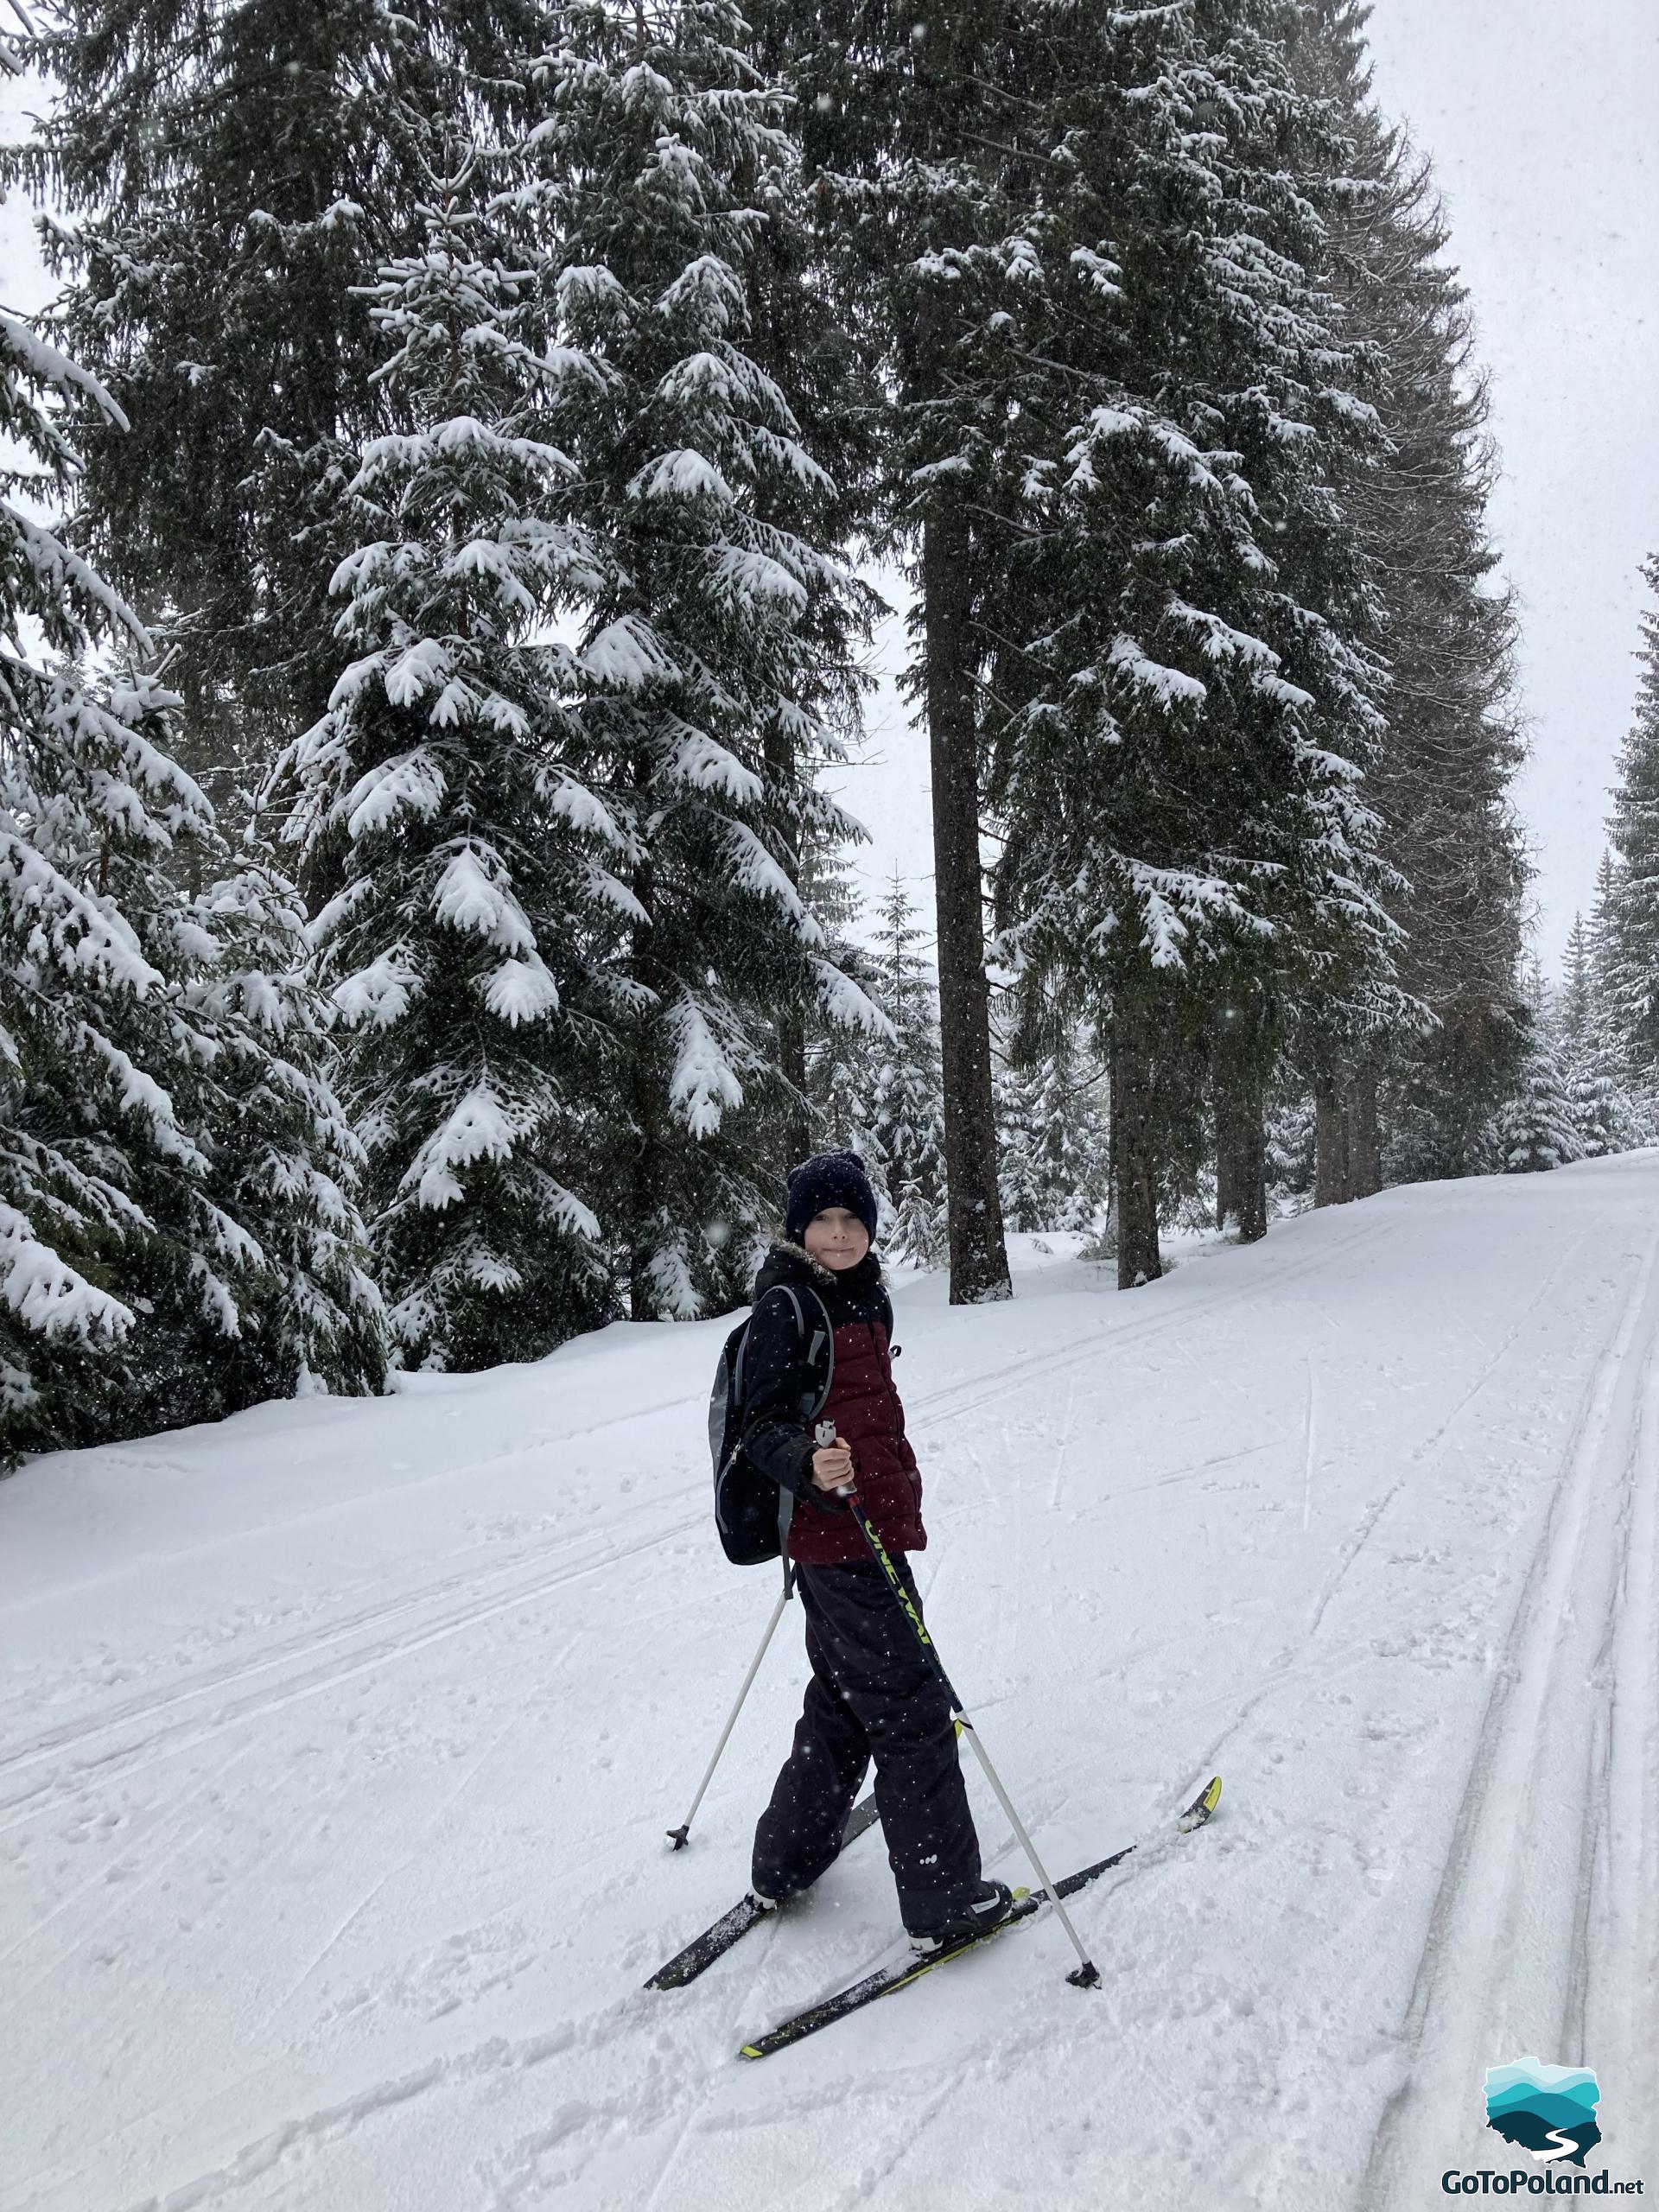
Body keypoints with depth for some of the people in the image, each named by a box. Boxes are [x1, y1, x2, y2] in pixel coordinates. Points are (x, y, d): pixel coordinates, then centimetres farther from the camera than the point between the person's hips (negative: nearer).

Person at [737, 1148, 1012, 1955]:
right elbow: (764, 1428, -19)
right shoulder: (787, 1306, -16)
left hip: (869, 1524, 10)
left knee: (845, 1703, 21)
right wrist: (810, 1464, -38)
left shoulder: (862, 1298, 9)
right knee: (912, 1713, 0)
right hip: (841, 1535, -10)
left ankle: (786, 1864, 35)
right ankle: (945, 1902, 12)